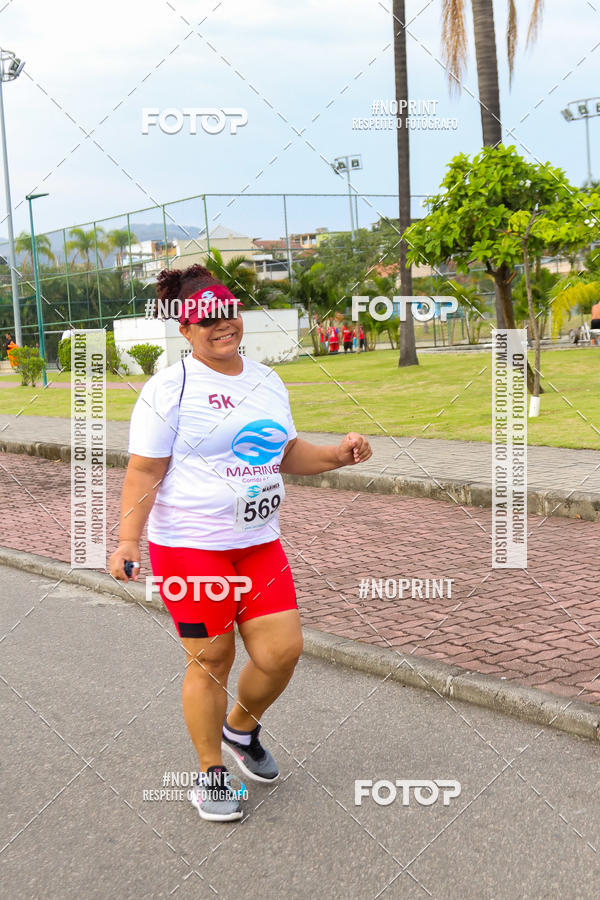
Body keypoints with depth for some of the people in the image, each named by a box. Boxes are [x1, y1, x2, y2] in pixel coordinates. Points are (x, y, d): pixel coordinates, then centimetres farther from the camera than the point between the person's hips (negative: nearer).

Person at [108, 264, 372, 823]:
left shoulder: (266, 381, 12)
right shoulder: (170, 388, -8)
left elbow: (287, 454, 22)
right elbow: (143, 471, -10)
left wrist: (337, 455, 5)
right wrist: (127, 541, -18)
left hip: (259, 544, 6)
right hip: (189, 547, -6)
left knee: (283, 650, 2)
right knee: (210, 659, 2)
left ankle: (241, 729, 33)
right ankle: (210, 774, 23)